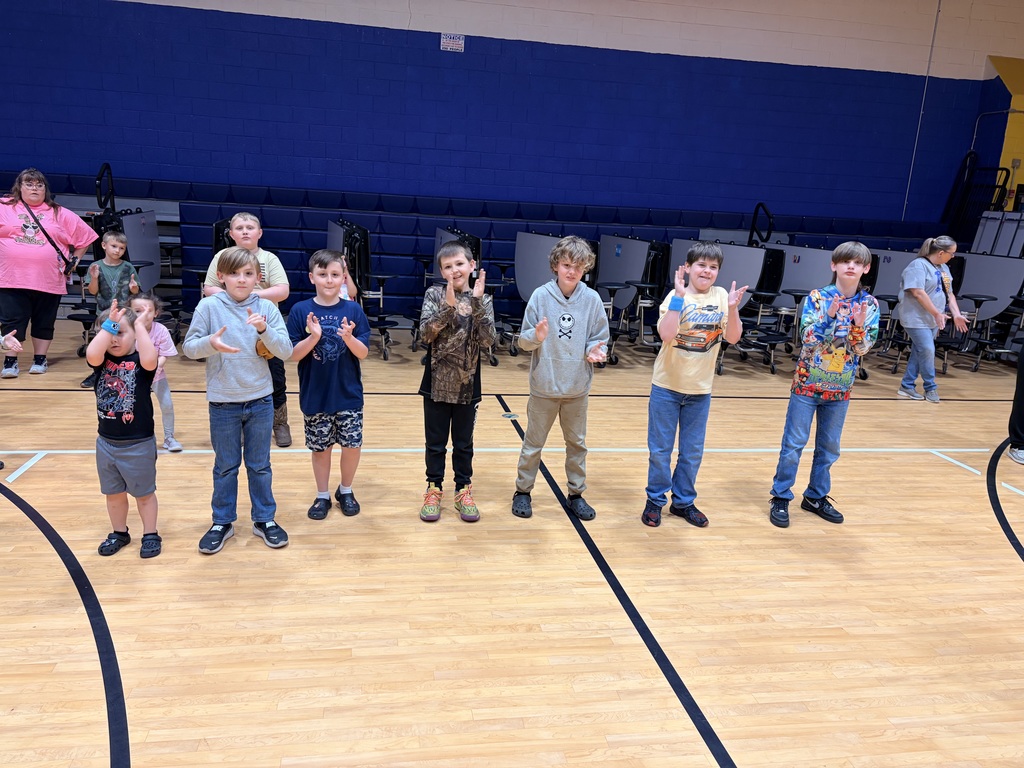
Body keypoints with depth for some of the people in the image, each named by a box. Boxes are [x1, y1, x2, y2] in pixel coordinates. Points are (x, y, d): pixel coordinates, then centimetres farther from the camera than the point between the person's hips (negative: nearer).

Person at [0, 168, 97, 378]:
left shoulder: (59, 213, 9)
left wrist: (74, 260, 8)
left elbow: (85, 236, 13)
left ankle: (40, 360, 22)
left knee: (44, 322, 9)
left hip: (49, 280, 1)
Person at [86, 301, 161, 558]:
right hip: (106, 442, 4)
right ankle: (119, 533, 36)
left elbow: (150, 359, -35)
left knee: (144, 493, 10)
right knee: (113, 492, 19)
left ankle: (151, 535, 25)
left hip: (139, 443, -4)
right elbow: (92, 354, -25)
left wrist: (140, 325, -28)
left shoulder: (140, 361, -11)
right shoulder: (102, 361, -1)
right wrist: (108, 324, -22)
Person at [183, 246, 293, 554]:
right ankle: (222, 522, 29)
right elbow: (188, 347, -6)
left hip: (260, 400, 1)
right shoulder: (209, 306, -7)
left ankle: (264, 519, 28)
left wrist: (264, 329, -24)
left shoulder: (266, 307, -4)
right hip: (223, 402, -1)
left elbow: (285, 352, -8)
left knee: (260, 465, 14)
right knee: (225, 467, 14)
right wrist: (210, 343, -26)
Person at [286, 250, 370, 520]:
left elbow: (363, 353, -6)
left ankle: (346, 491, 30)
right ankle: (322, 495, 31)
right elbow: (294, 354, -8)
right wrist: (313, 337, -24)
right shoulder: (300, 311, -6)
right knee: (321, 447, 12)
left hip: (349, 394, 1)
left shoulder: (353, 310, -5)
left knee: (352, 445, 6)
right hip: (315, 395, 0)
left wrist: (348, 338, -25)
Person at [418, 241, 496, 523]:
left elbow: (487, 340, -15)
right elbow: (426, 334, -16)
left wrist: (476, 302, -23)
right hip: (437, 383, -1)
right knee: (435, 443, 11)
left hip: (467, 385, 1)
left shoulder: (483, 300, -2)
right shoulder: (435, 295, -5)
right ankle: (434, 489, 27)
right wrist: (448, 306, -26)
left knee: (463, 443, 14)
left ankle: (463, 490, 28)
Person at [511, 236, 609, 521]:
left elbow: (599, 339, 2)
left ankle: (576, 494, 30)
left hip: (578, 387, 2)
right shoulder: (541, 296, -9)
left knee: (577, 443, 15)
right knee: (533, 443, 12)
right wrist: (536, 336, -26)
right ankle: (523, 491, 27)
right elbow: (523, 341, -6)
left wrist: (595, 350, -18)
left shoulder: (592, 299, -5)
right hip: (544, 386, -2)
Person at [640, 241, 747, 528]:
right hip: (667, 386, -3)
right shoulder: (676, 297, -11)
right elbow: (666, 335, -26)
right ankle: (655, 501, 23)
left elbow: (733, 337, -5)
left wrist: (732, 308, -20)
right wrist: (679, 296, -29)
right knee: (660, 449, 7)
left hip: (700, 389, 3)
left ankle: (683, 502, 29)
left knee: (692, 452, 13)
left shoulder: (721, 296, 0)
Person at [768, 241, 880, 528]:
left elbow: (863, 348, -5)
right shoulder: (817, 297, -8)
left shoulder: (869, 305, 0)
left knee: (829, 447, 12)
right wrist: (829, 315, -28)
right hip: (808, 381, -3)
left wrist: (858, 326, -23)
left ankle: (816, 496, 27)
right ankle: (780, 497, 12)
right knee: (794, 443, 1)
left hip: (840, 387, 3)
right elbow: (807, 339, -16)